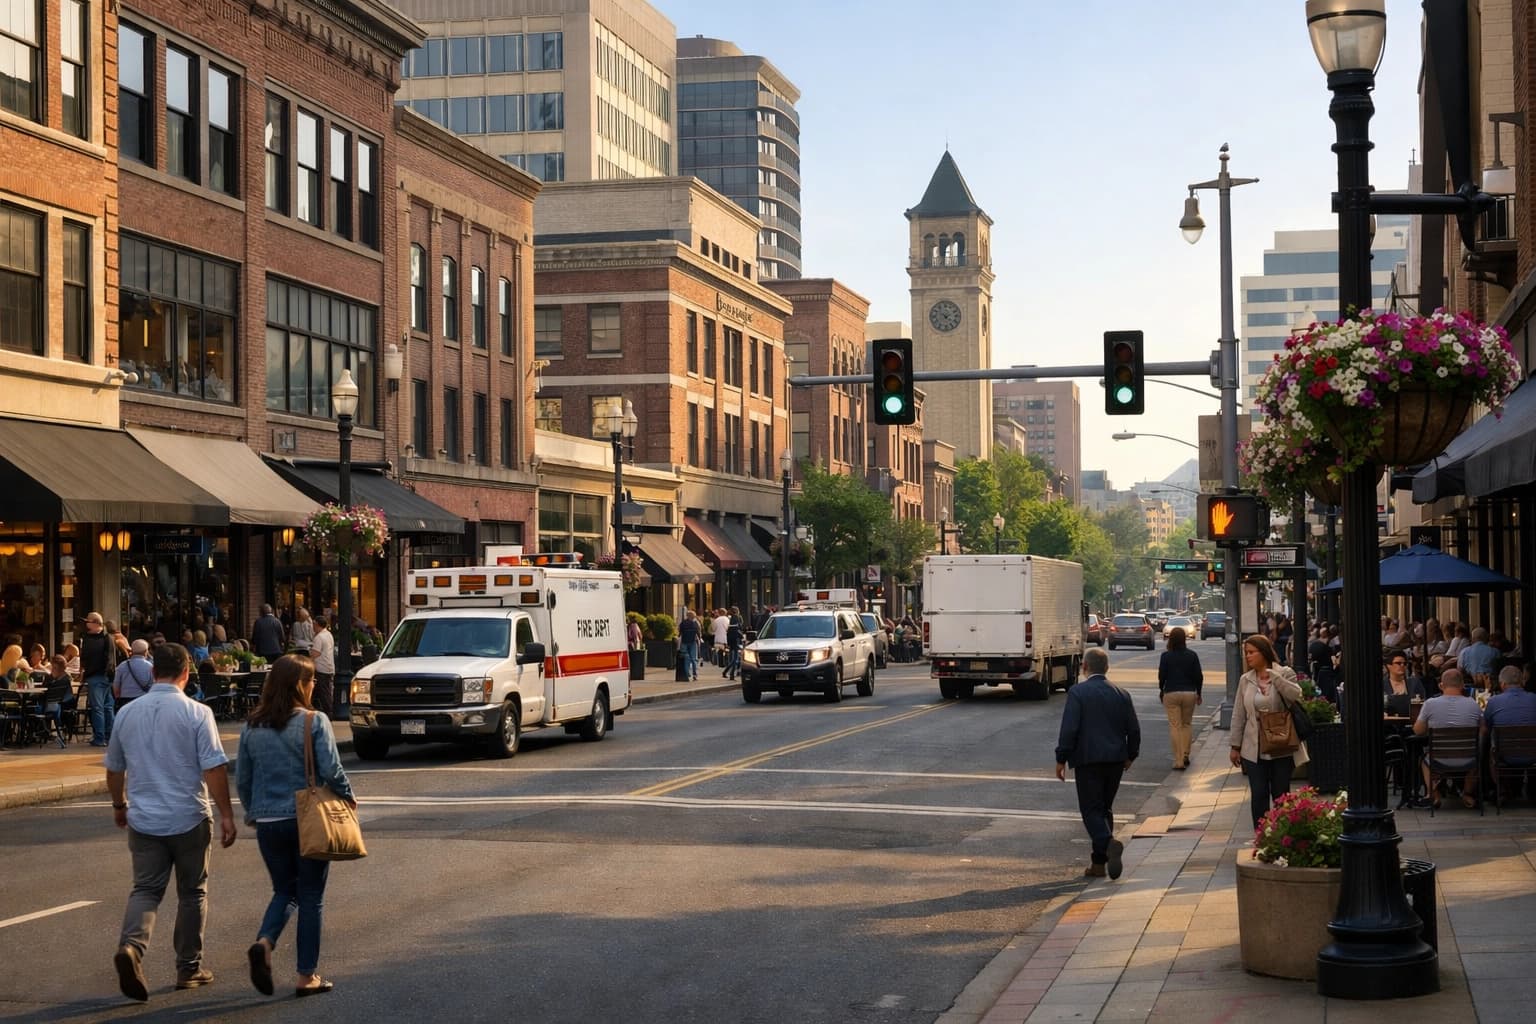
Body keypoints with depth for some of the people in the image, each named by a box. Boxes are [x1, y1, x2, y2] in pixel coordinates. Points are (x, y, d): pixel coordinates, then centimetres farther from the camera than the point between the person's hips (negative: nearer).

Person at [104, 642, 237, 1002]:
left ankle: (131, 945, -20)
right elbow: (214, 769, -14)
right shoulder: (196, 713, -10)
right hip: (189, 819, -3)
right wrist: (226, 815, -8)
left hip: (143, 820, 3)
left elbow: (114, 768, 14)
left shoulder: (128, 713, 4)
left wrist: (119, 804, 30)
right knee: (192, 893, 11)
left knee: (146, 889, 7)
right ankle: (189, 968, 17)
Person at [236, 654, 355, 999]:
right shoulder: (314, 722, -10)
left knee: (284, 890, 19)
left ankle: (264, 943, -9)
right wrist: (348, 795, 3)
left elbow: (241, 779, 8)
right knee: (311, 896, 8)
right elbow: (331, 770, -15)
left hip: (268, 823, 4)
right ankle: (307, 976, 11)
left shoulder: (252, 727, 3)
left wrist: (253, 813, 22)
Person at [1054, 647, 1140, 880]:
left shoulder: (1077, 692, -9)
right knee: (1105, 809, 14)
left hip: (1087, 760, -5)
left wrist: (1061, 759, -7)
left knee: (1091, 809, -2)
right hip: (1115, 761, 5)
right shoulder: (1121, 694, 6)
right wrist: (1130, 755, 23)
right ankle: (1099, 863, 15)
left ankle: (1108, 843, -29)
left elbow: (1069, 729, -14)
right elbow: (1134, 729, 8)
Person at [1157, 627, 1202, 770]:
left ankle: (1179, 761, -4)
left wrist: (1161, 690, 15)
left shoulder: (1166, 656, -7)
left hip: (1171, 693, -2)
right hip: (1189, 693, 2)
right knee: (1186, 724, 18)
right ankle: (1185, 754, 13)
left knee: (1175, 726, 0)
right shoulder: (1192, 655, -3)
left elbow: (1162, 675, -3)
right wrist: (1198, 693, 13)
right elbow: (1199, 676, 0)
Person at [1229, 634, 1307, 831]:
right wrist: (1235, 746, 7)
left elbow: (1296, 696, -22)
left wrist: (1273, 676, -25)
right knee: (1258, 795, 3)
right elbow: (1238, 716, 9)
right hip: (1254, 749, 3)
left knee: (1281, 795, 4)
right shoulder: (1245, 680, 6)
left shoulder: (1285, 674, -3)